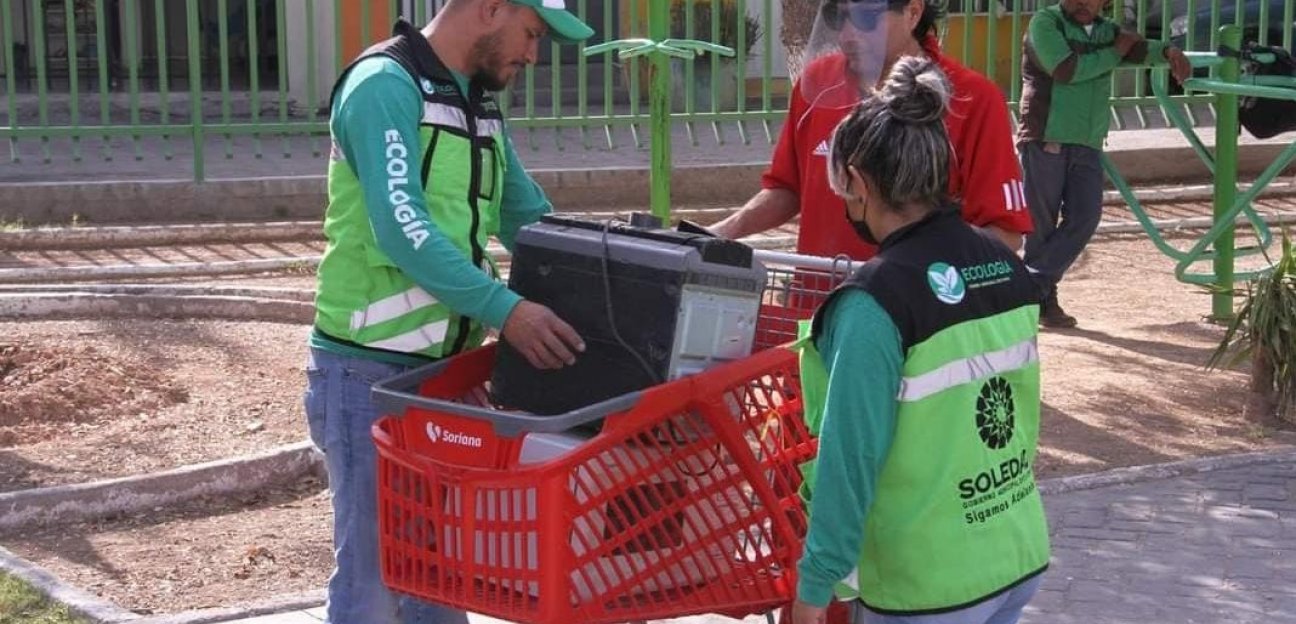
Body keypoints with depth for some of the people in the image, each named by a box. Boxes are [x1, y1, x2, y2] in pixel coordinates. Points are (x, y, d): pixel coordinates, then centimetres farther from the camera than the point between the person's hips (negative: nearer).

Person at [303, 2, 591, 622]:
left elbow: (529, 220, 20)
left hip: (445, 367, 9)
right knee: (374, 572, -3)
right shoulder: (385, 86, -14)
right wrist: (503, 309, -31)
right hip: (372, 369, -8)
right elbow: (400, 229, -25)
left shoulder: (478, 103, 14)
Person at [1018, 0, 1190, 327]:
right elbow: (1065, 70, -16)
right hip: (1045, 141, -5)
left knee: (1085, 217, -6)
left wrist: (1168, 52, -22)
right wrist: (1114, 53, -5)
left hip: (1088, 146, 5)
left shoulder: (1107, 31, 16)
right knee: (1042, 223, 0)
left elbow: (1141, 49, 1)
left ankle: (1034, 290, 0)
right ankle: (1042, 295, 11)